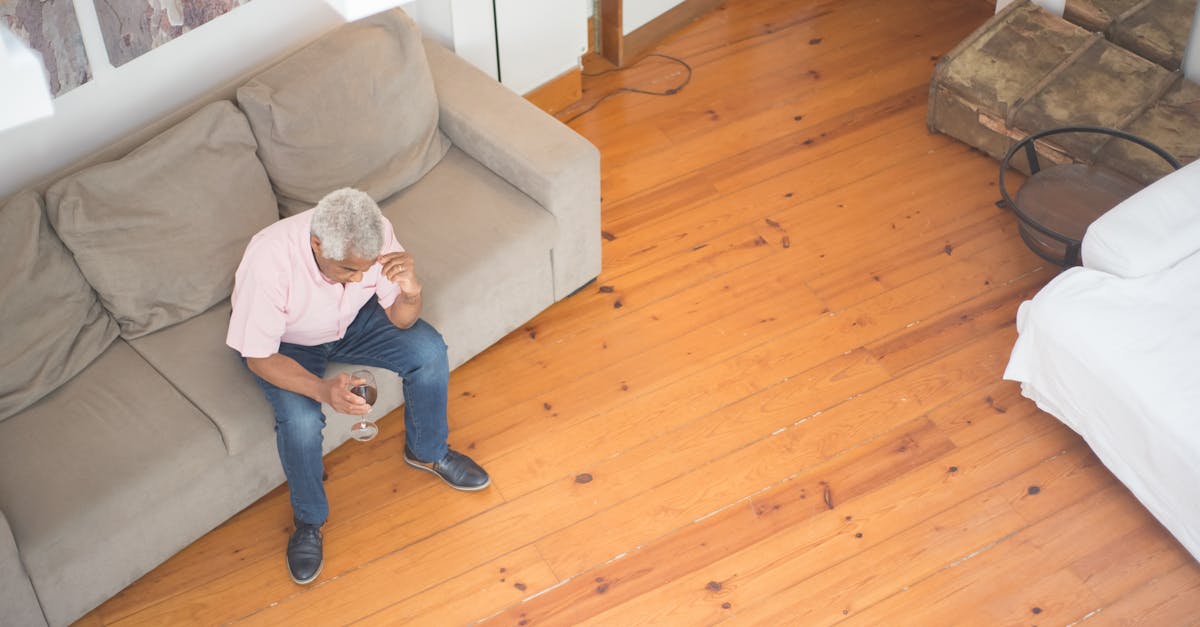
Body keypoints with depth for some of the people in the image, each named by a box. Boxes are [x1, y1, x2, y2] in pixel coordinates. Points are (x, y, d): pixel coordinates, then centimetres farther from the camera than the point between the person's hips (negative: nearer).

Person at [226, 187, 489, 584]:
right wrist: (323, 389, -46)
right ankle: (308, 520, 0)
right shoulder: (268, 261, -40)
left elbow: (400, 320, -17)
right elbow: (259, 358, -29)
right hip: (286, 344, -4)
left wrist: (411, 291, -41)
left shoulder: (374, 237, -29)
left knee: (429, 350, -16)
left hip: (352, 320, 4)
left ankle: (426, 451, 13)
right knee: (300, 419, -29)